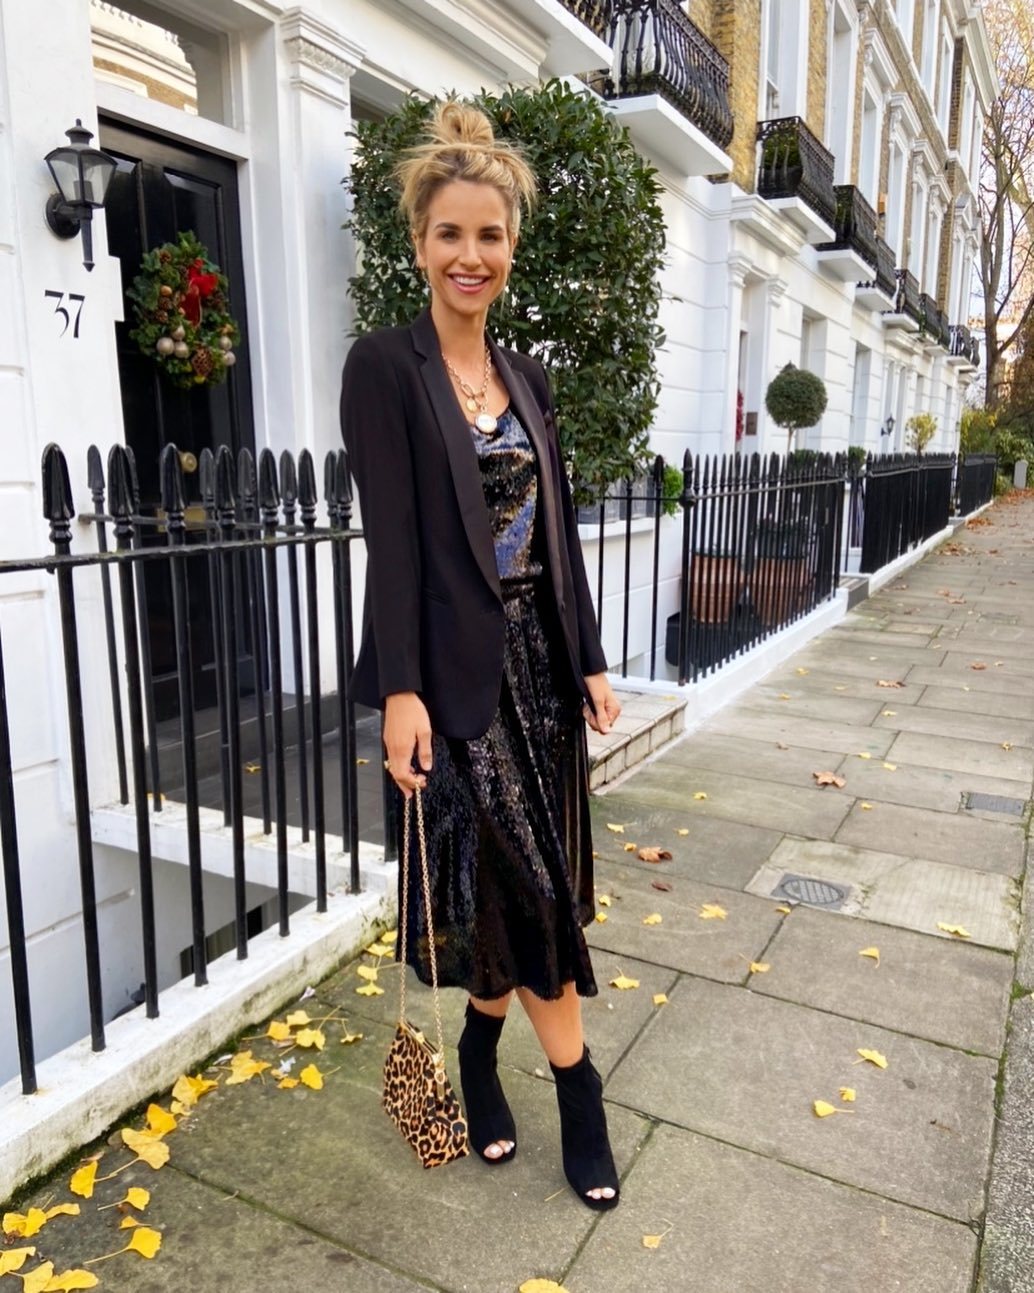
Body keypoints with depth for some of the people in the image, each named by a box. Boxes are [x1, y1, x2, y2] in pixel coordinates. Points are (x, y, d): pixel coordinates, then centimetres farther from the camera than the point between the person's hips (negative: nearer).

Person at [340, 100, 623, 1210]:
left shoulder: (525, 377, 12)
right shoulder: (385, 367, -6)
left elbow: (558, 531, 12)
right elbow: (390, 537, -13)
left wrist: (588, 660, 11)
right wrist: (400, 692, -17)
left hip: (539, 660, 6)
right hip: (458, 671, -6)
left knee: (516, 887, 10)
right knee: (531, 885, 2)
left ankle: (482, 1053, 33)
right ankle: (576, 1093, 24)